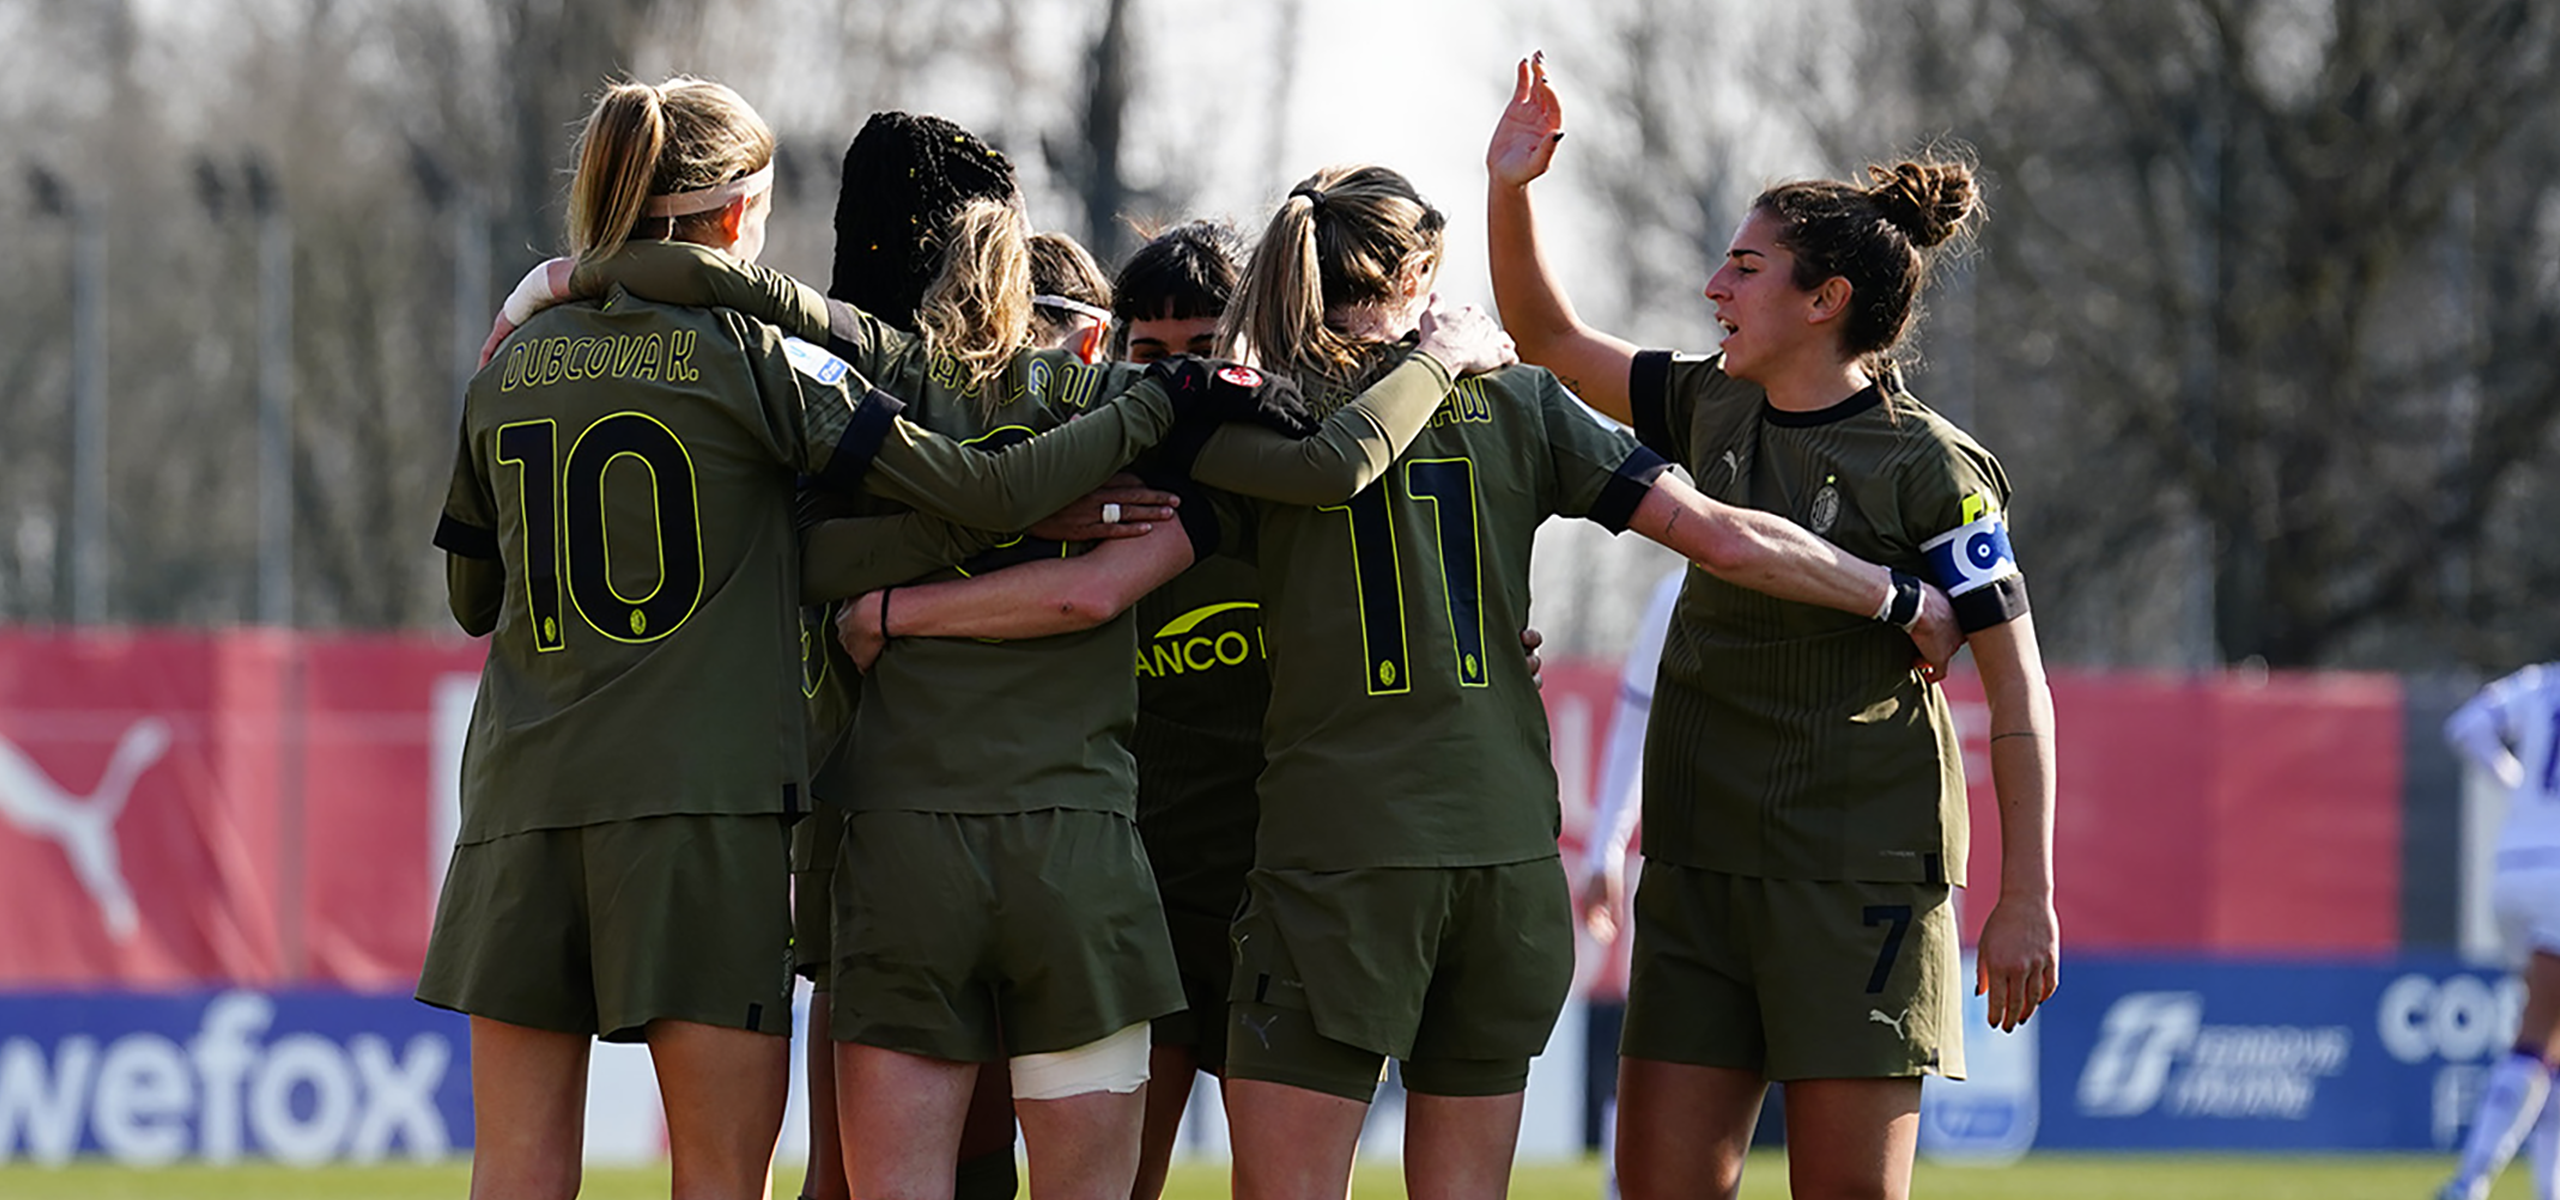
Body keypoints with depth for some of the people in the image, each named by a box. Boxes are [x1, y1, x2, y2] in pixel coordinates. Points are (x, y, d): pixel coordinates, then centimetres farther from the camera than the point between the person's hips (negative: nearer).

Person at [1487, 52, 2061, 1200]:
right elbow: (1552, 341, 22)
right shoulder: (1712, 410, 9)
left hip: (1861, 872, -6)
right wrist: (1509, 189, 6)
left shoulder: (1928, 469, -9)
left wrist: (2027, 898, -12)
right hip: (1704, 860, 6)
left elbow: (2018, 688, -8)